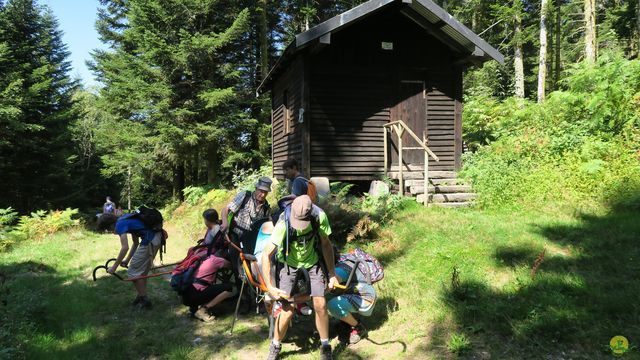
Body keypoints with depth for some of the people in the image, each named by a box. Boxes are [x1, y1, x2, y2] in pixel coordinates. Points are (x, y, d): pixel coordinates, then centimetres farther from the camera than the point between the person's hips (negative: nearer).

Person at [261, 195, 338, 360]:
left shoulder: (319, 217, -27)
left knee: (320, 305, -7)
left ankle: (325, 347, 16)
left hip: (312, 260, 2)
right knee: (287, 310, -10)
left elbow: (326, 244, -10)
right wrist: (270, 287, -30)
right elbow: (266, 255, -27)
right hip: (288, 261, -2)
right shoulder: (284, 223, -33)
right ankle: (275, 346, 17)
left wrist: (332, 274, -7)